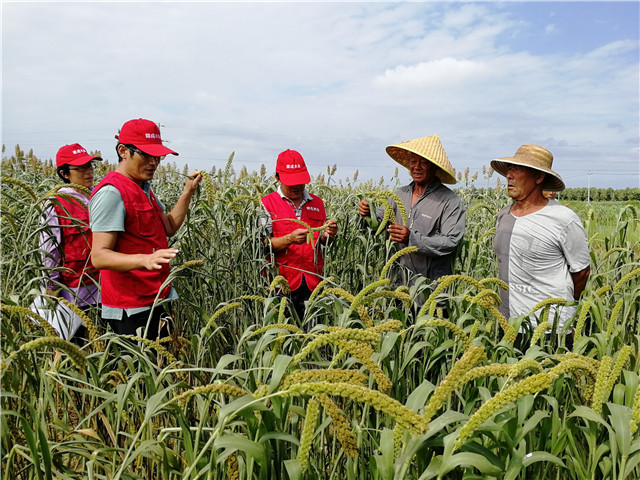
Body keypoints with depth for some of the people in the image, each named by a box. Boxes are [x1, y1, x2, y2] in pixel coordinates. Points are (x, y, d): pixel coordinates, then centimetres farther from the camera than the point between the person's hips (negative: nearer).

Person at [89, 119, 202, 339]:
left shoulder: (144, 188, 13)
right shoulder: (111, 192, -18)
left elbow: (169, 228, 17)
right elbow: (99, 256, -23)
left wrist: (188, 192, 9)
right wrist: (145, 259, -39)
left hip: (154, 302, 10)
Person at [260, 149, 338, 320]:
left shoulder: (318, 203, 13)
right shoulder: (267, 203, 1)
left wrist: (327, 235, -4)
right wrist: (289, 239, -22)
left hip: (313, 281, 3)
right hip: (281, 280, -3)